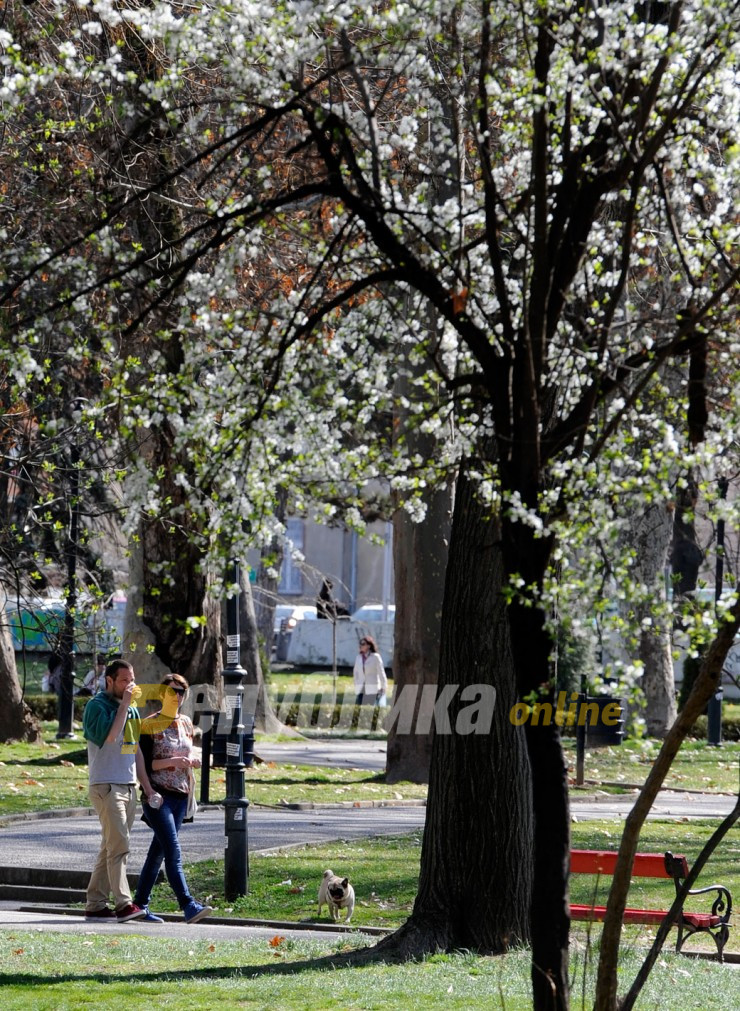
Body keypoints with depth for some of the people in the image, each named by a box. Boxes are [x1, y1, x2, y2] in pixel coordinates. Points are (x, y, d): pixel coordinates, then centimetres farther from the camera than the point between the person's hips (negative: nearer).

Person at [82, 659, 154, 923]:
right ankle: (124, 904, -20)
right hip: (106, 786, -8)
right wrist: (124, 704, -16)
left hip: (128, 787, 8)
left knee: (112, 848, 7)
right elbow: (111, 735, -23)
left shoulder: (131, 710, 18)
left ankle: (95, 905, 10)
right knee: (119, 845, -15)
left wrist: (148, 789, 16)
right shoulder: (97, 706, -6)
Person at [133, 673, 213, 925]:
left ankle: (141, 904, 15)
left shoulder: (186, 723, 14)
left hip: (180, 795, 7)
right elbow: (145, 764, -10)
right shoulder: (149, 725, -5)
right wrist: (173, 761, -20)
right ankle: (188, 905, -26)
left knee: (158, 851, 9)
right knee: (173, 852, -16)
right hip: (158, 794, -7)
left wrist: (192, 762, 2)